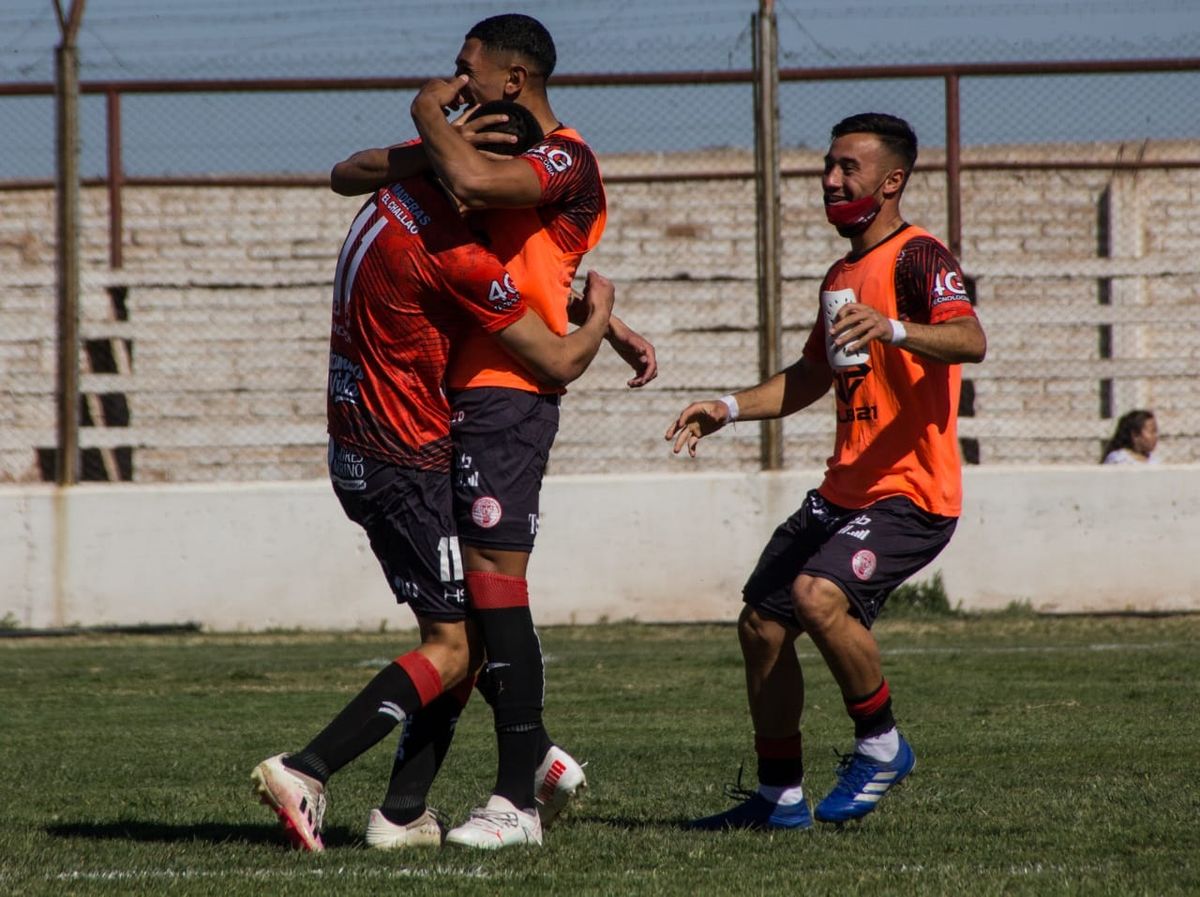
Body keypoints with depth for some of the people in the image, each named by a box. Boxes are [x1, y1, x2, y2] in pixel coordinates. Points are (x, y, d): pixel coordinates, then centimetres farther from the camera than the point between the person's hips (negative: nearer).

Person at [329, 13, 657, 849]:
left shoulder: (567, 160, -9)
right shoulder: (475, 145, 18)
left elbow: (475, 183, -29)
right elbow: (346, 176, 16)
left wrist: (430, 116, -11)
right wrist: (423, 147, -4)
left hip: (508, 395, -8)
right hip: (457, 394, 9)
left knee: (494, 583, -11)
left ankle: (518, 799, -10)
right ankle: (539, 759, 19)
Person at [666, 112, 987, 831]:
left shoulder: (918, 257, -11)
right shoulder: (843, 274, 19)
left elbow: (970, 340, -29)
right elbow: (811, 378, 31)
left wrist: (892, 329, -47)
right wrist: (728, 410, 18)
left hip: (911, 491, -10)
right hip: (843, 492, 10)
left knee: (819, 595, -29)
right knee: (762, 623, 8)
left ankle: (882, 746, -8)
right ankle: (781, 798, 21)